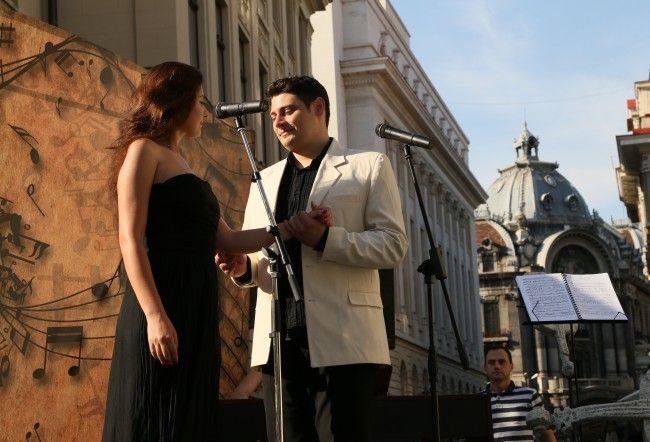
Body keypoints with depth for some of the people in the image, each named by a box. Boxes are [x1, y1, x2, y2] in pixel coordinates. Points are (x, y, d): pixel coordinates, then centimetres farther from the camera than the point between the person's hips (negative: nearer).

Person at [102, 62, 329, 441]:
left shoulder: (182, 166, 24)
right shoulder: (144, 150, -2)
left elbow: (227, 241, 24)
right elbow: (131, 240, -12)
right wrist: (155, 316, -22)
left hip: (196, 309, 9)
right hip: (164, 305, -9)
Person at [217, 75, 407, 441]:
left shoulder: (369, 166, 7)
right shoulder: (266, 179, 22)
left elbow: (393, 245, -3)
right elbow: (255, 253, 20)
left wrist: (325, 239, -16)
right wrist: (242, 266, -4)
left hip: (342, 341, -4)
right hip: (279, 342, 5)